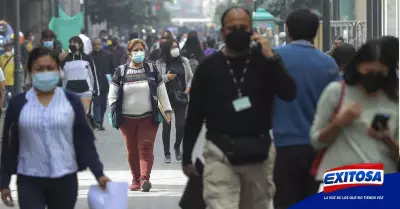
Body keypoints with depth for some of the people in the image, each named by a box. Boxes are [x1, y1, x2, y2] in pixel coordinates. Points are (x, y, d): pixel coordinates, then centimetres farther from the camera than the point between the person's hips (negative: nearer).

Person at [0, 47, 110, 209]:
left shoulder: (71, 101, 0)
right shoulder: (18, 104, -1)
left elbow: (85, 140, 1)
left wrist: (98, 173, -6)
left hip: (65, 180, 1)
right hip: (29, 181, -1)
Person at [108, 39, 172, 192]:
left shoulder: (152, 70, 8)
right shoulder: (121, 72, 5)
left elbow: (161, 91, 11)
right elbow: (112, 93, 6)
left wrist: (167, 109, 7)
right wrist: (113, 109, -6)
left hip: (148, 117, -1)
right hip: (127, 118, 1)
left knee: (146, 148, -12)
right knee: (132, 150, 4)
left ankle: (145, 178, -21)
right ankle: (135, 179, 13)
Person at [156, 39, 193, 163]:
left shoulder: (184, 61, 5)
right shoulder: (160, 63, -2)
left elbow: (190, 77, 13)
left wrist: (189, 87, -3)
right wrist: (166, 77, -17)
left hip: (181, 97, 2)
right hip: (166, 97, -2)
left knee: (181, 125, 3)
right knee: (166, 126, 1)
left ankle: (177, 147, 31)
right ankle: (167, 154, 10)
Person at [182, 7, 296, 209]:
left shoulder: (265, 61, 4)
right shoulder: (209, 66, 2)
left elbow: (289, 93, -10)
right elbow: (195, 114, 6)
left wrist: (271, 58, -17)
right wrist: (187, 157, 5)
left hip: (259, 152, 2)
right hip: (220, 153, -2)